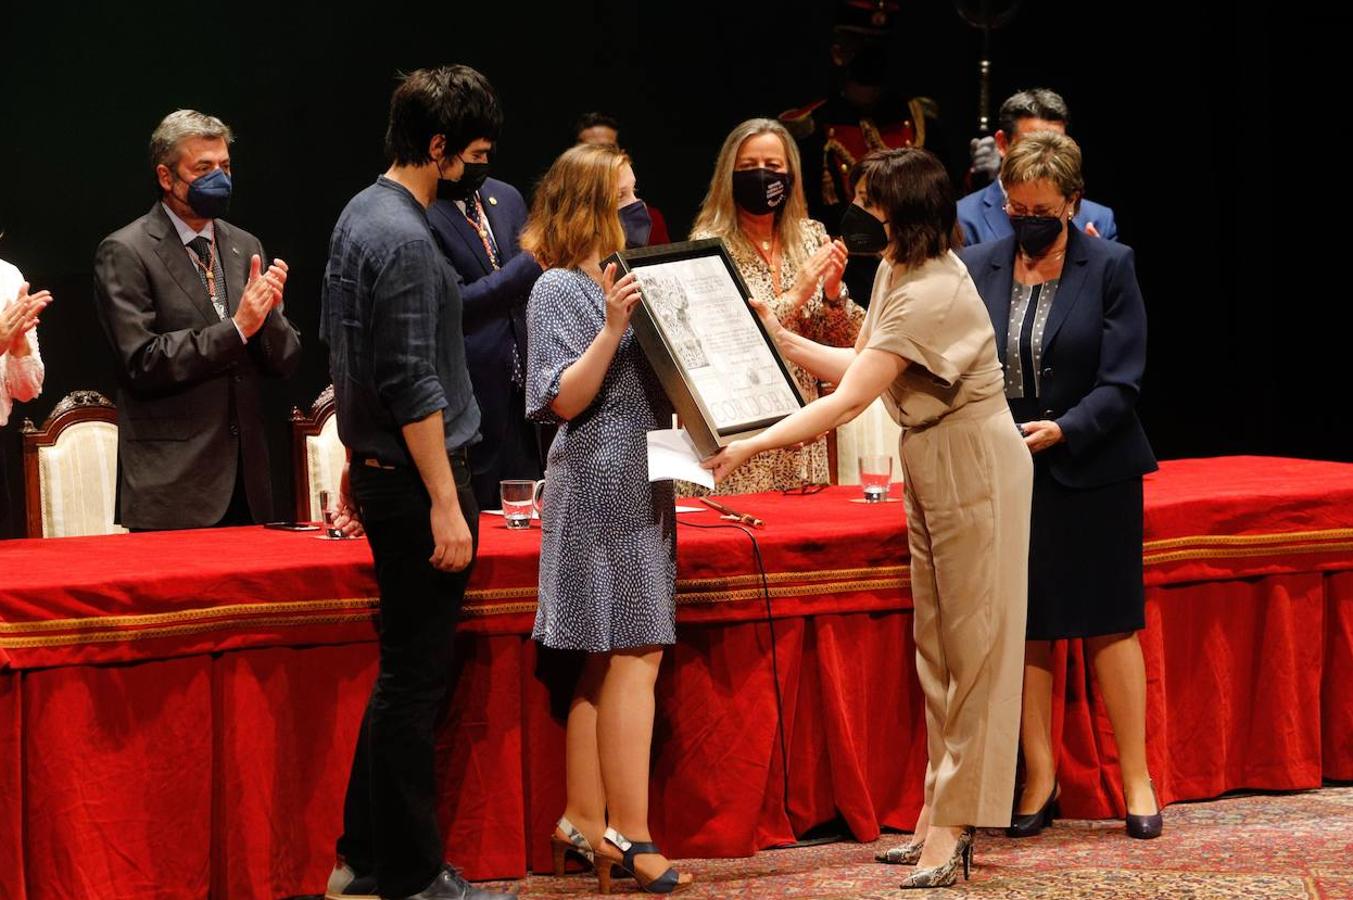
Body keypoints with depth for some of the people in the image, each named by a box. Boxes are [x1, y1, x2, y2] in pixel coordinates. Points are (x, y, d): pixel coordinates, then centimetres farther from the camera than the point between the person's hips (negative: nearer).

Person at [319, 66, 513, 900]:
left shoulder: (360, 215, 11)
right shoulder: (406, 240, -19)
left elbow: (342, 347, 20)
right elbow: (413, 386, -21)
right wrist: (445, 503, -19)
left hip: (381, 466, 10)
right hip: (417, 475, -10)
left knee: (406, 671, 16)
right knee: (417, 681, -3)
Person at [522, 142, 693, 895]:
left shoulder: (628, 281, 18)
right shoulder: (560, 289, -8)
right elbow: (565, 399, -15)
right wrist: (613, 330, -25)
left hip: (638, 484, 9)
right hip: (601, 485, -9)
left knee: (608, 663, 8)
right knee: (634, 656, -12)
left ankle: (585, 826, 12)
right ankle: (628, 834, -11)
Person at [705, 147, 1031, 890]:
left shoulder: (930, 296, -26)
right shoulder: (896, 271, 4)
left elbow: (849, 401, -28)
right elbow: (861, 367, 11)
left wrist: (750, 447, -27)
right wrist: (784, 342, 7)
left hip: (974, 467, -10)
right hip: (930, 466, 10)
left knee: (971, 648, -4)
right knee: (937, 647, 12)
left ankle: (952, 826, -2)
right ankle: (940, 814, 18)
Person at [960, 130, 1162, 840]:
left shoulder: (1110, 268, -3)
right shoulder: (976, 268, 4)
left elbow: (1120, 382, -7)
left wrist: (1063, 429, -21)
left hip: (1092, 473, -2)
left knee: (1109, 625, 2)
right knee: (1024, 629, 6)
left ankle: (1137, 779, 10)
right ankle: (1039, 781, 15)